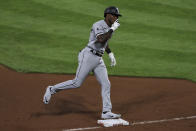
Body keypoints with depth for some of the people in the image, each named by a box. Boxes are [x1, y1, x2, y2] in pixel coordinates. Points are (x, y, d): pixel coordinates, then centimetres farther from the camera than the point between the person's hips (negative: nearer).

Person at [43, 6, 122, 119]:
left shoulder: (109, 27, 13)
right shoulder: (98, 25, -14)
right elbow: (101, 40, -32)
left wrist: (110, 54, 21)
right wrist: (112, 29, -24)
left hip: (99, 59, 9)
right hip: (88, 56, -9)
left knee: (106, 84, 0)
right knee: (77, 83, -8)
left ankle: (106, 112, 1)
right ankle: (52, 90, 10)